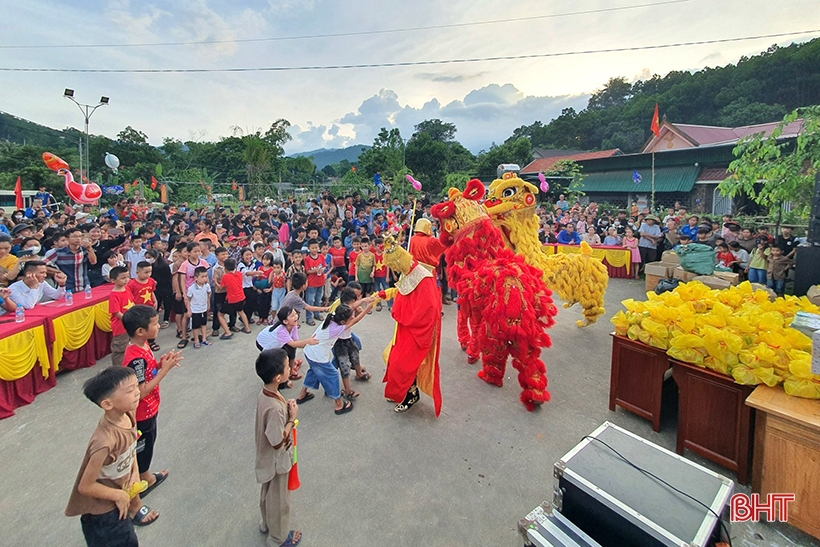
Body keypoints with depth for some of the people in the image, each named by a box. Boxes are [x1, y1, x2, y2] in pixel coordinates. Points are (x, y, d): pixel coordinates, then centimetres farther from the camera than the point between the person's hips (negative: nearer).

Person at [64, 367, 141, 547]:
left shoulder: (128, 415, -15)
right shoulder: (105, 441, -39)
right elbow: (85, 486, -25)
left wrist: (135, 472, -5)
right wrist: (119, 496, -14)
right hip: (102, 511, -7)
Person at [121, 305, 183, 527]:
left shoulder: (143, 345, -5)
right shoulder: (136, 358, -32)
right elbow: (142, 391, -28)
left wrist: (161, 363, -10)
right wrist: (165, 369, -26)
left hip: (149, 411, 9)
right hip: (140, 415, -9)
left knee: (147, 447, 29)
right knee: (137, 454, 8)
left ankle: (146, 478, 52)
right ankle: (134, 504, 26)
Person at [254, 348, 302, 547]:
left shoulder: (264, 394, -11)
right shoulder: (275, 407, -38)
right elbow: (278, 442, -28)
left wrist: (285, 408, -8)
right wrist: (292, 418, -22)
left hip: (268, 458, 8)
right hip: (277, 461, -8)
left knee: (268, 494, 31)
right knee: (278, 500, 18)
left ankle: (267, 524, 54)